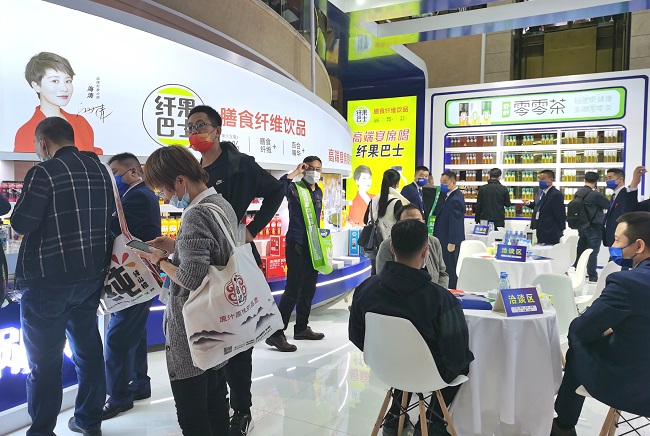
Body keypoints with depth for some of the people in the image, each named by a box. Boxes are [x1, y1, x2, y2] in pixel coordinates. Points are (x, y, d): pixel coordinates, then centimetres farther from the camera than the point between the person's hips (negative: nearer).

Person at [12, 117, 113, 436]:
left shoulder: (44, 172, -14)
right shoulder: (101, 172, 6)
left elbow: (21, 224, -15)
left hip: (48, 279, -6)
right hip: (92, 277, 7)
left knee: (44, 360, 5)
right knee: (88, 349, 17)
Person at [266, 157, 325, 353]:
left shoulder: (319, 192, 14)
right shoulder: (295, 188, -9)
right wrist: (295, 173, -22)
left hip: (313, 244, 8)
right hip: (297, 243, -8)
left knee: (309, 289, 15)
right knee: (293, 289, -10)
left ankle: (301, 327, 29)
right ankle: (276, 333, -4)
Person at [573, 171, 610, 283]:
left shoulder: (578, 193, 4)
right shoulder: (595, 194, -17)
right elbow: (608, 205, -5)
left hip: (582, 227, 7)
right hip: (594, 227, -7)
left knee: (580, 251, 13)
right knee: (592, 253, -2)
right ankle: (592, 276, 2)